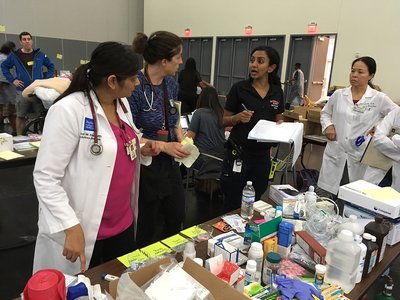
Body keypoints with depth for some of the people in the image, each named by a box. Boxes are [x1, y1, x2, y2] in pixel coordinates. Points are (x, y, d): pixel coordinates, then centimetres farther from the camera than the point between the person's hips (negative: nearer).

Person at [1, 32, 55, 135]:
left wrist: (47, 79, 3)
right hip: (22, 91, 0)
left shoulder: (39, 54, 3)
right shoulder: (14, 55, 1)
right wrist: (12, 79, 0)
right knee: (20, 116, 7)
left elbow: (51, 66, 14)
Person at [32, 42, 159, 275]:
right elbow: (45, 176, -18)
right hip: (83, 230, -6)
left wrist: (141, 152, -1)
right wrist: (71, 226, -22)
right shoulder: (69, 109, -20)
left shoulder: (122, 103, 3)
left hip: (123, 223, 7)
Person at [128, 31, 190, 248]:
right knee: (146, 228, 12)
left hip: (169, 163, 8)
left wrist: (181, 138, -4)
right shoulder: (135, 86, -21)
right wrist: (164, 146, -22)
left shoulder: (170, 83, 2)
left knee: (176, 220, 20)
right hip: (144, 165, -7)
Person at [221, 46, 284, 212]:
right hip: (238, 154, -3)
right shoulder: (239, 88, -7)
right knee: (232, 205, 4)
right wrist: (238, 117, -21)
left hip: (262, 155, 4)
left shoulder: (277, 92, 4)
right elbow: (225, 121, -1)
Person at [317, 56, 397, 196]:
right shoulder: (338, 94, 5)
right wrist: (328, 125, -1)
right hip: (335, 154, 2)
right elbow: (325, 113, 18)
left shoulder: (379, 99, -2)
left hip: (360, 158, -2)